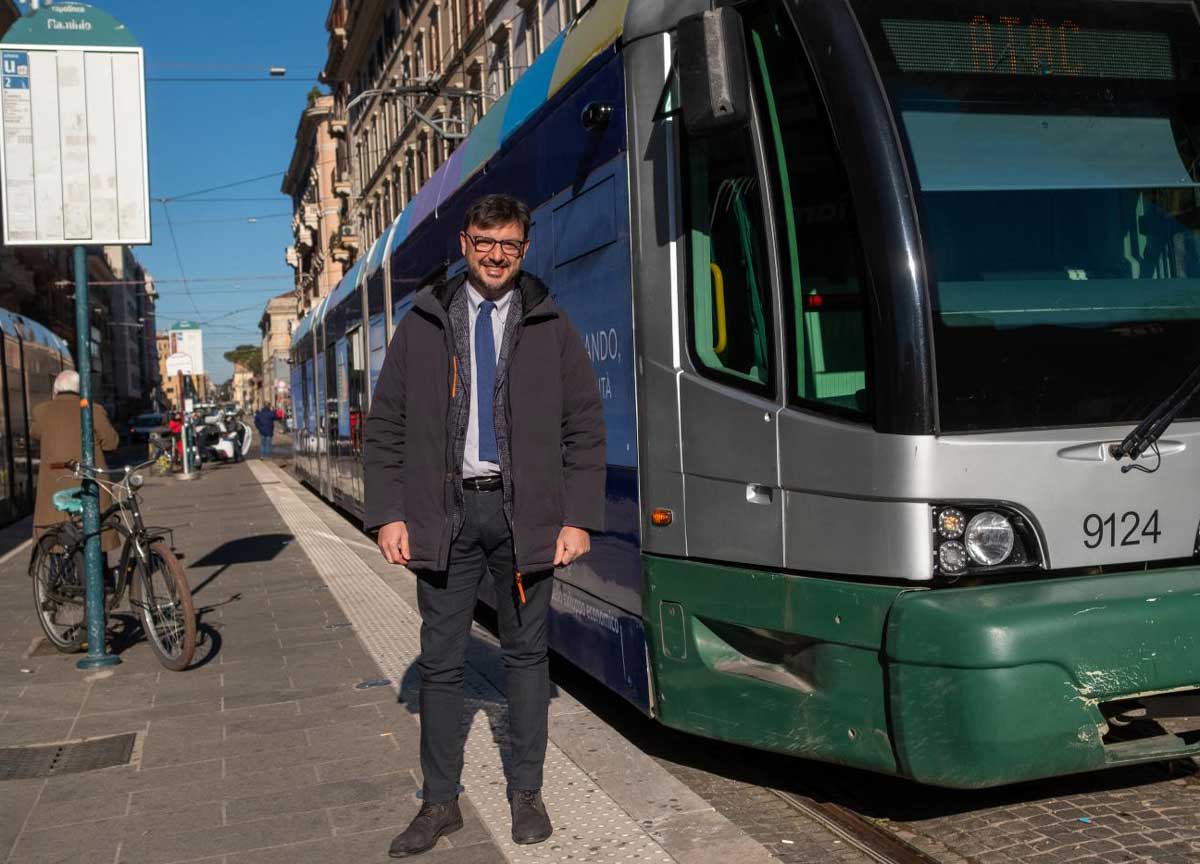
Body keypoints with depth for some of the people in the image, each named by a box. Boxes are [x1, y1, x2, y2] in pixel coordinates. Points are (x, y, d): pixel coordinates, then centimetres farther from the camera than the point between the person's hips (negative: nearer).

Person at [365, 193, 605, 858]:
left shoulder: (551, 328, 6)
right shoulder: (422, 326, 7)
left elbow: (585, 429, 4)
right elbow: (385, 426, 7)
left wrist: (579, 520, -4)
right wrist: (388, 515, -2)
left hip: (523, 512, 0)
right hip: (445, 511, 1)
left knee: (526, 653, 8)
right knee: (440, 661, 5)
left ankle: (526, 793, 22)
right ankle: (440, 803, 18)